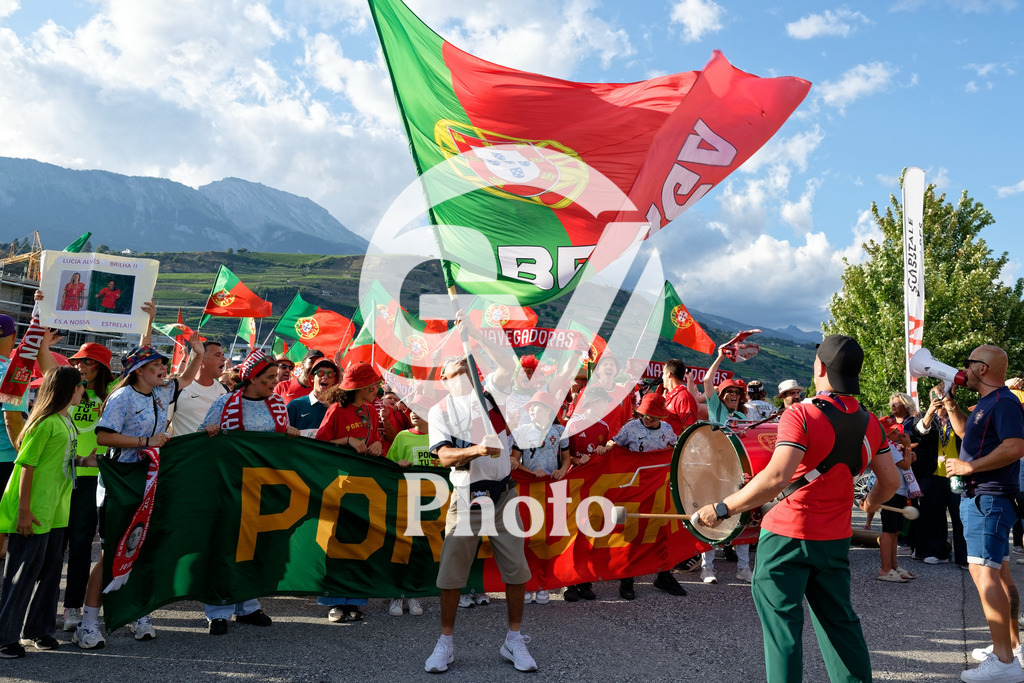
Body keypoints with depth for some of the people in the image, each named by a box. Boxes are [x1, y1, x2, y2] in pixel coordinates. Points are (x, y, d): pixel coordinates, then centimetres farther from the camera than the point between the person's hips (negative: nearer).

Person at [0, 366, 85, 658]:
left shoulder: (66, 421, 10)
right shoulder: (44, 422, -17)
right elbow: (27, 465, -18)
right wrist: (24, 510, -19)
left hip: (55, 511, 9)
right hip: (33, 512, -9)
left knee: (50, 569, 15)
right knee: (24, 573, 0)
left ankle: (36, 629, 28)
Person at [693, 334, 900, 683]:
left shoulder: (801, 415, -17)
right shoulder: (870, 422, 2)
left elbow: (775, 478, -28)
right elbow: (890, 481, 9)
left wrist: (722, 509, -22)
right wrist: (870, 504, 31)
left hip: (788, 535, -6)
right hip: (836, 538, 6)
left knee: (781, 621, 3)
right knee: (839, 620, 18)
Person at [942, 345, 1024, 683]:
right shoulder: (985, 404, 16)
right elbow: (966, 432, 33)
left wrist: (969, 467, -23)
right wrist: (949, 403, 22)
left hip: (989, 498, -11)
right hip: (981, 497, 11)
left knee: (983, 570, -16)